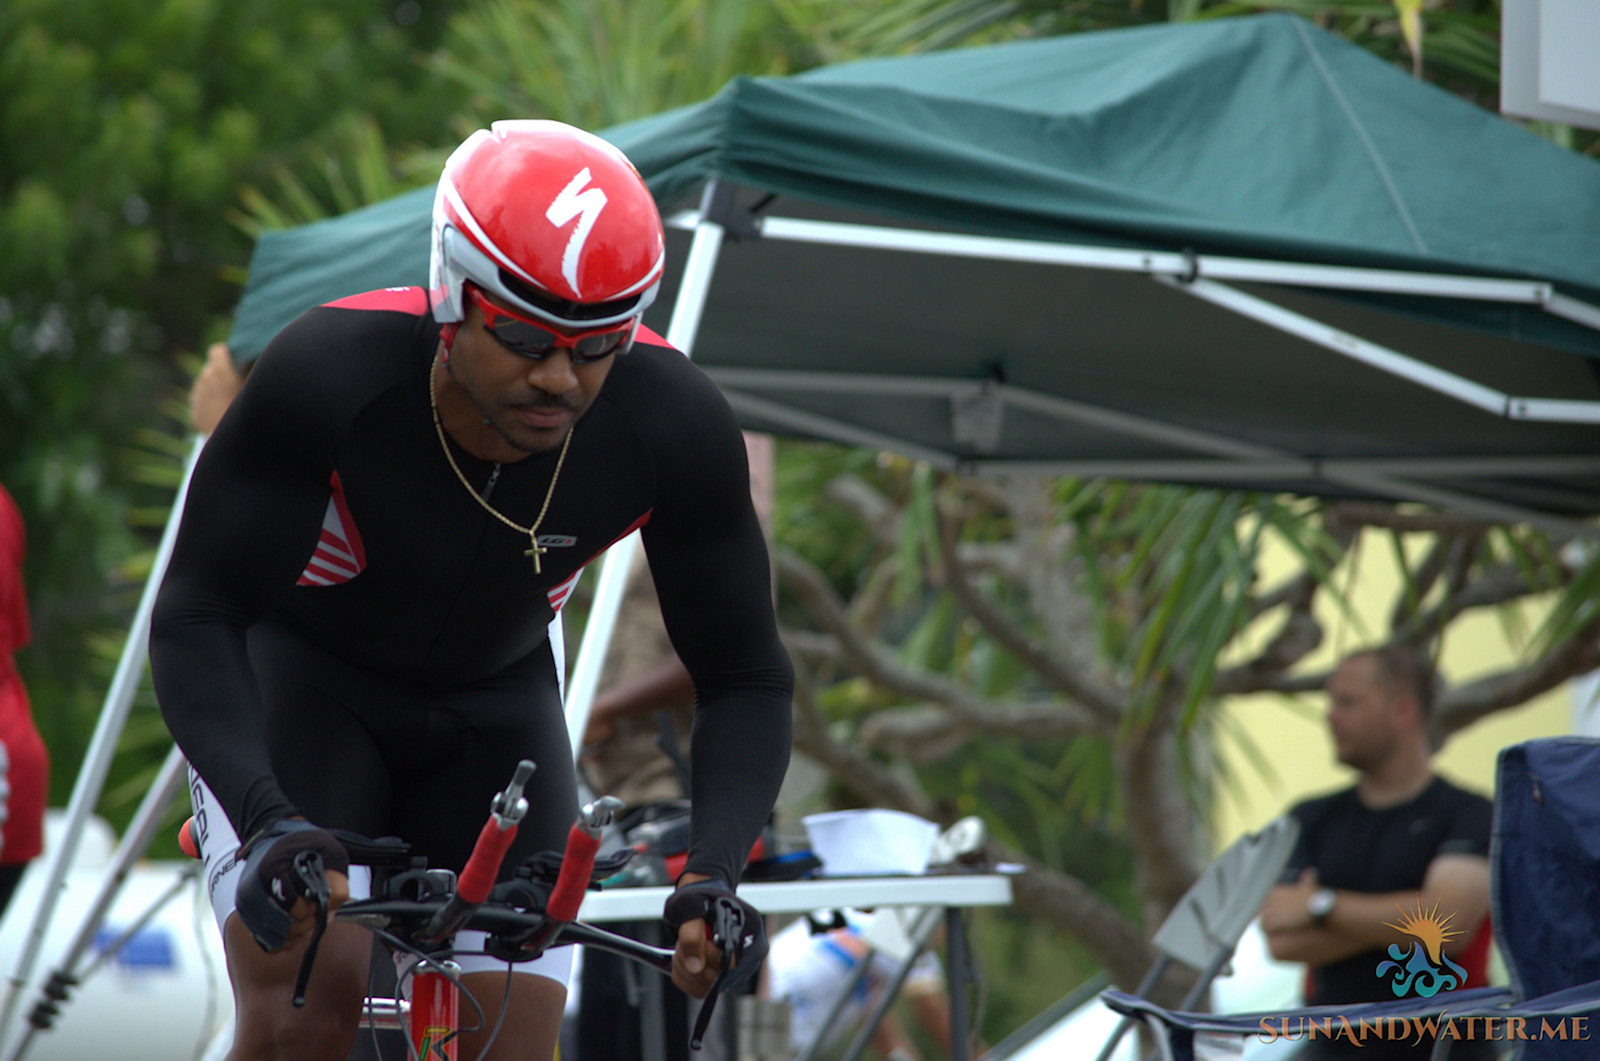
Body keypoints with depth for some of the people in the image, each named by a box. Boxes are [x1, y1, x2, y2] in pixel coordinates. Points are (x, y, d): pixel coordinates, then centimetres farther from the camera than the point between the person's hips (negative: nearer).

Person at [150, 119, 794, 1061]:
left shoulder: (676, 426, -26)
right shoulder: (329, 374, -34)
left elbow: (746, 681, -17)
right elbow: (195, 621, -31)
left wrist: (715, 876, -34)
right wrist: (271, 829, -46)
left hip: (493, 708, 3)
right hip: (295, 676, -3)